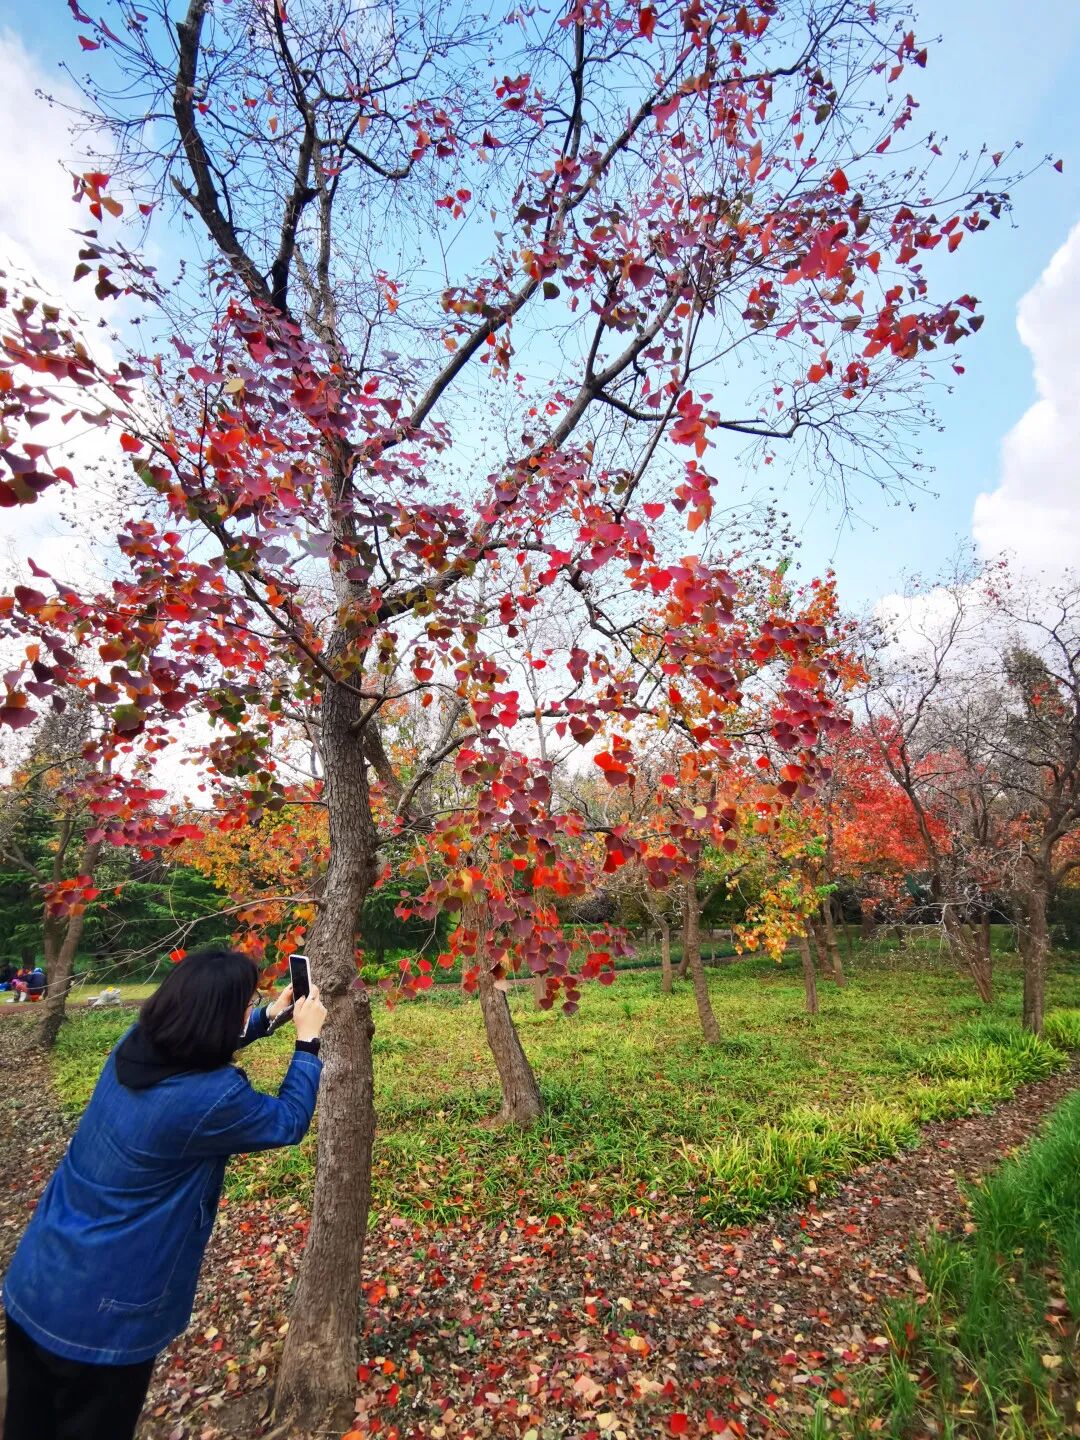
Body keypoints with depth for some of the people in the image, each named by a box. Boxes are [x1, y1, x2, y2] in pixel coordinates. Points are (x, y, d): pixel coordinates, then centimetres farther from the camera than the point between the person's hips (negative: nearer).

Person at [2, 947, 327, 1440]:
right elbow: (289, 1121, -12)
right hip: (101, 1312, -7)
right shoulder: (214, 1098, -31)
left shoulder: (133, 1046, -10)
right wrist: (308, 1040, -3)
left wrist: (272, 1016, 11)